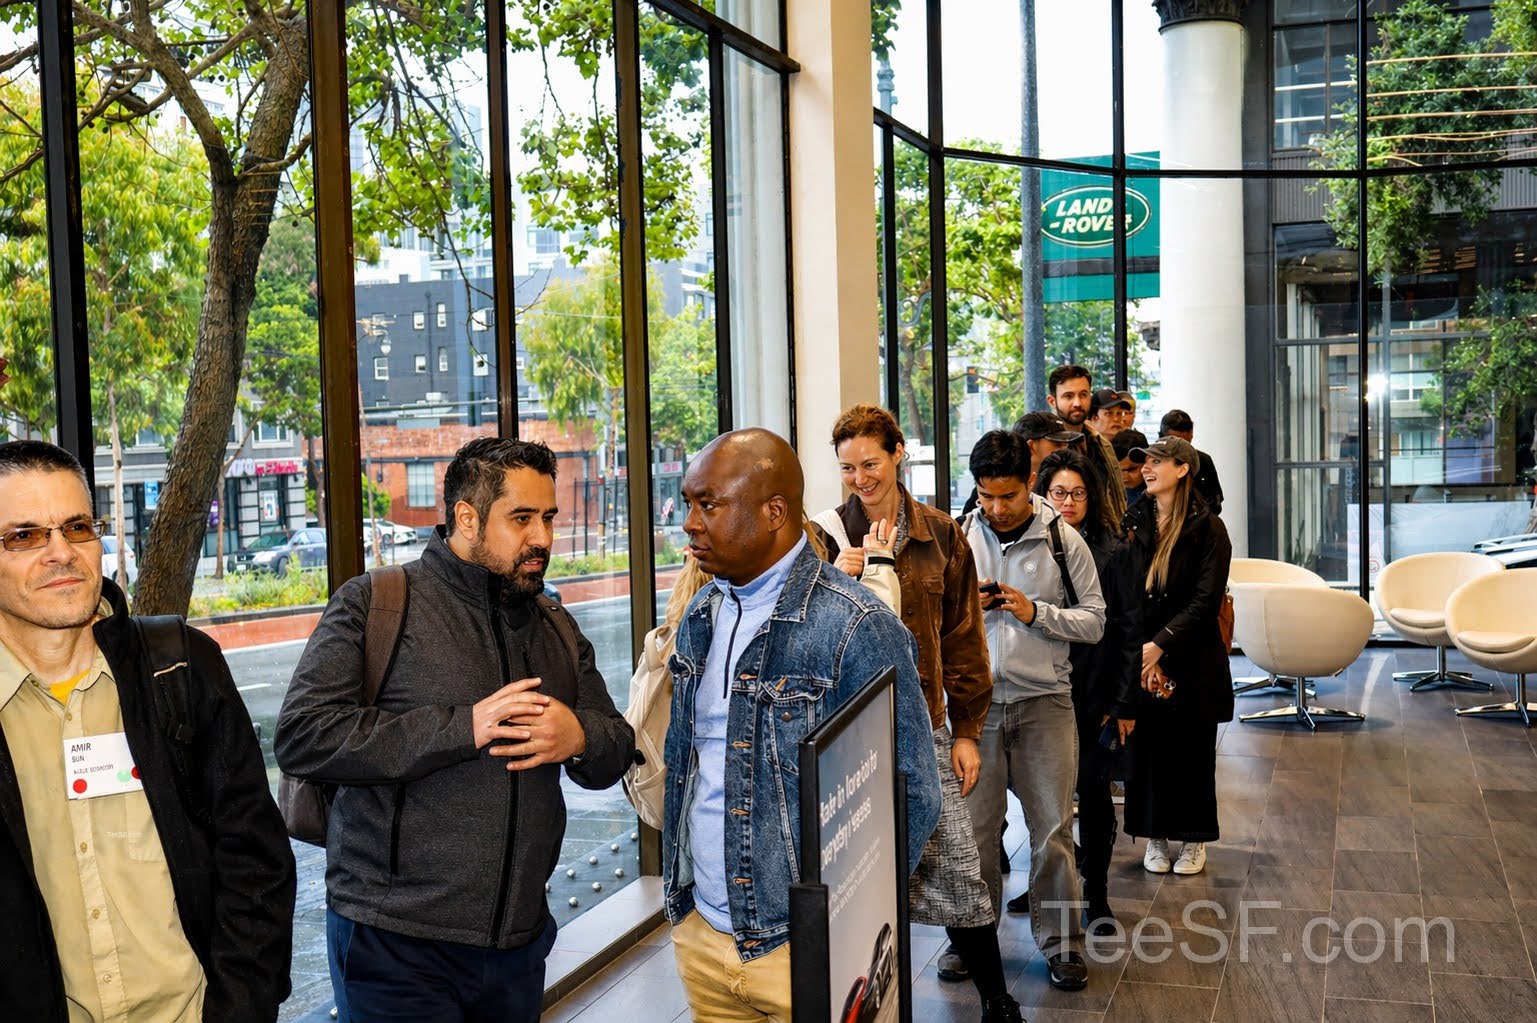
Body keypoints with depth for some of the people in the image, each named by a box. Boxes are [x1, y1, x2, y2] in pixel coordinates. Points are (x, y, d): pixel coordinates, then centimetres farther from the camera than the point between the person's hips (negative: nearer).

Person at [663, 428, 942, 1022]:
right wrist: (678, 884, 11)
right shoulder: (701, 616, 5)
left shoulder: (856, 629, -17)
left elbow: (911, 795, -14)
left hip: (801, 949, -6)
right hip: (698, 931, 6)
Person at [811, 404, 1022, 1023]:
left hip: (923, 723, 1)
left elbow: (962, 638, 9)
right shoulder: (826, 536, 0)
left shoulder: (939, 536, 5)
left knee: (956, 865, 3)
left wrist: (967, 730, 7)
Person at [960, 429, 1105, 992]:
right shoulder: (958, 537, 4)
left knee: (1052, 829, 2)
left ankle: (1061, 944, 17)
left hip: (1044, 700, -1)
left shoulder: (1063, 539, 1)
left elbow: (1094, 621, 2)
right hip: (976, 700, 1)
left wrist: (1036, 612, -13)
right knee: (974, 828, 6)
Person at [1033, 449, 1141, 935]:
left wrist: (1125, 703, -5)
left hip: (1095, 694, -2)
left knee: (1093, 790, 6)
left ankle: (1097, 896, 20)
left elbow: (1131, 630, -3)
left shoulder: (1110, 552, -3)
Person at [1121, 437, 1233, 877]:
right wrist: (1142, 658, -9)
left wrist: (1160, 646, -18)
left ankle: (1194, 839, 22)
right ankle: (1155, 836, 20)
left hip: (1193, 661, -2)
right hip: (1141, 658, 3)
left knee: (1193, 751, 7)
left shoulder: (1207, 529, -5)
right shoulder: (1133, 524, 4)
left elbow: (1206, 602, -11)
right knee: (1147, 747, 6)